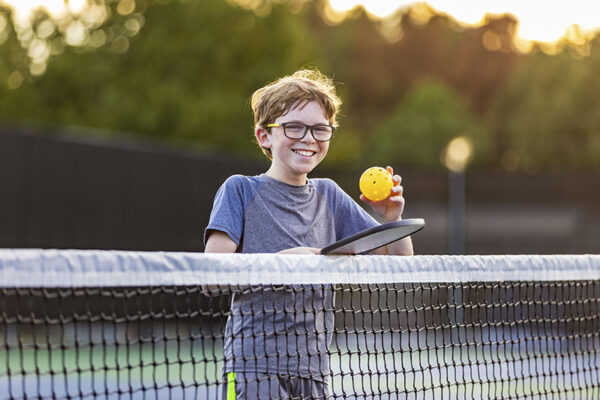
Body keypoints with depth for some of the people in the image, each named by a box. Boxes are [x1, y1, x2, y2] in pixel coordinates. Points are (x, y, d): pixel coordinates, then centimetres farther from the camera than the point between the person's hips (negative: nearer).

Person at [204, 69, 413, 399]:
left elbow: (399, 262, 12)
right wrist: (280, 261, -22)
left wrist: (392, 220, -7)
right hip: (254, 370, -5)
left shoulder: (329, 196, 12)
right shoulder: (240, 191, -2)